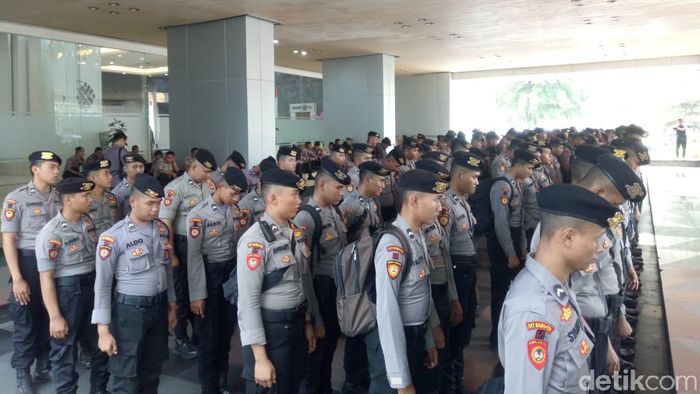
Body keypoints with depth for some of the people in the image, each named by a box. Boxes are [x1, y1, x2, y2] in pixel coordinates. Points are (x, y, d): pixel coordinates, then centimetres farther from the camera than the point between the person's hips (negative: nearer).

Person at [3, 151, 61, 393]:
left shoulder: (59, 197, 4)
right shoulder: (16, 198, -9)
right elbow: (8, 240, -9)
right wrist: (17, 278, -14)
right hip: (29, 262, -4)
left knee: (50, 318, 13)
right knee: (25, 321, 6)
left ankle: (44, 367, 31)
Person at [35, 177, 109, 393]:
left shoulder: (88, 222, 1)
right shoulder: (51, 234, -19)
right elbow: (46, 278, -18)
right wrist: (55, 316, -18)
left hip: (93, 288, 7)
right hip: (67, 292, -7)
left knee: (101, 344, 19)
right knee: (65, 350, 10)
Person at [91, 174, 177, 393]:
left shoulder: (162, 229, 3)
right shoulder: (113, 237, -16)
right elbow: (102, 285, -13)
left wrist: (171, 305, 16)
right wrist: (103, 329, -14)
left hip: (159, 306, 6)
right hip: (129, 309, -5)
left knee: (152, 370, 19)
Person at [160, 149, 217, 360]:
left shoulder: (209, 185, 4)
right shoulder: (176, 188, -13)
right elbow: (165, 222, -14)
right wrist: (171, 255, -14)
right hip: (184, 245, -5)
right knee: (184, 292, 7)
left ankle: (200, 333, 31)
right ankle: (181, 340, 22)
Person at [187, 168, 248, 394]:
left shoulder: (235, 210, 1)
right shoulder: (199, 214, -15)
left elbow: (238, 243, 6)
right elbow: (193, 255, -14)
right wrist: (197, 293, -14)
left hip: (232, 272, 5)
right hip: (210, 274, -5)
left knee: (226, 331, 16)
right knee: (209, 335, 9)